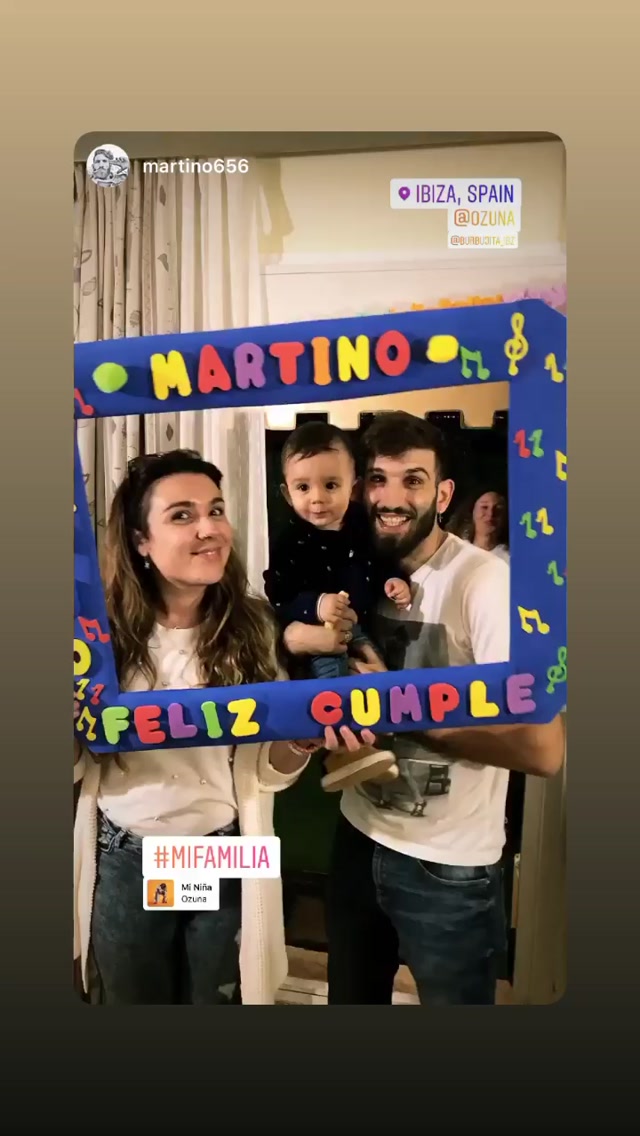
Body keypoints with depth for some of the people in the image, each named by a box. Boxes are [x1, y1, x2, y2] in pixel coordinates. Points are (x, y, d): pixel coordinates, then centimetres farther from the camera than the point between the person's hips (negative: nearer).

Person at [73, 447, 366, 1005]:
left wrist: (303, 739, -27)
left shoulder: (252, 628, -9)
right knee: (129, 999, 23)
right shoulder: (103, 628, -11)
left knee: (217, 998, 22)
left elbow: (269, 772, -5)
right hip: (123, 862, 0)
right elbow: (75, 766, -4)